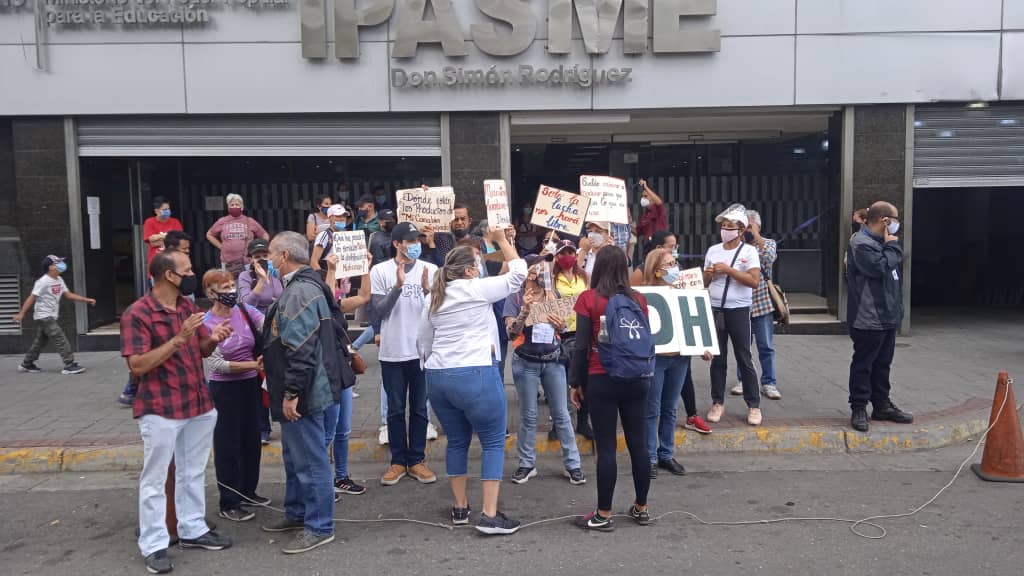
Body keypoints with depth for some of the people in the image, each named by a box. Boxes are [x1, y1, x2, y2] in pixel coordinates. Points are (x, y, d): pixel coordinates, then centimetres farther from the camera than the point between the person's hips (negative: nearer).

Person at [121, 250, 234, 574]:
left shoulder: (188, 306, 8)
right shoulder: (137, 314, -15)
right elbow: (137, 366, -20)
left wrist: (214, 338, -10)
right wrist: (179, 338, -28)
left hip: (198, 405, 7)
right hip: (160, 409, -7)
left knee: (193, 473, 16)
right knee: (155, 479, 4)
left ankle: (192, 530, 30)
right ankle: (153, 545, 14)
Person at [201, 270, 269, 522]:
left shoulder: (245, 311, -2)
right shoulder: (206, 324, -13)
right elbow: (217, 364, -18)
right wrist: (253, 365, -25)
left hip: (251, 385, 5)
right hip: (225, 389, -5)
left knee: (251, 439, 17)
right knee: (228, 444, 4)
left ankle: (248, 490, 34)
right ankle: (228, 503, 15)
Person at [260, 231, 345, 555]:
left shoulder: (301, 291, -21)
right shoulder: (300, 286, 14)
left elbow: (302, 350, -26)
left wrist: (291, 392, -24)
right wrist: (278, 374, 24)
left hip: (302, 394, -11)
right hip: (298, 391, 11)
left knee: (310, 460, -1)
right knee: (296, 456, 21)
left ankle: (320, 528, 10)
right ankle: (297, 514, 36)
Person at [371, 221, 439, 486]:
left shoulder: (430, 270, -1)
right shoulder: (380, 271, -3)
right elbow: (379, 311, -8)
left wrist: (427, 290, -22)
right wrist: (398, 286, -21)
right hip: (392, 352, -1)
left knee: (419, 409, 10)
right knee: (395, 410, 9)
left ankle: (416, 460, 21)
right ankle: (398, 461, 21)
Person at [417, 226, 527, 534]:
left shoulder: (433, 297, 12)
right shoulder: (478, 289, -7)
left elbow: (423, 343, 16)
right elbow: (518, 273, 3)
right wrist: (502, 239, 11)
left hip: (437, 377, 7)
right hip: (475, 375, -7)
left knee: (457, 441, 18)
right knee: (494, 442, 2)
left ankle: (460, 508, 24)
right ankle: (489, 515, -1)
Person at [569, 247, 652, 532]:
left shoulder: (589, 299, -7)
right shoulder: (638, 298, 4)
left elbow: (582, 345, -8)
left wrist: (576, 382, 0)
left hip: (602, 380, -4)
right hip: (635, 379, 4)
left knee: (606, 447, 1)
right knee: (638, 444, 11)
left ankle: (604, 515, 8)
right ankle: (641, 508, 23)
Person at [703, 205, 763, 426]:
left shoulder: (749, 251, -4)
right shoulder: (712, 250, 8)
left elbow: (754, 281, -16)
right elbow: (705, 283, 15)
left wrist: (728, 270, -18)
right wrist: (708, 274, -7)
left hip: (739, 310, -4)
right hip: (715, 309, 4)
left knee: (744, 359, 1)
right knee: (718, 358, 9)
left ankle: (754, 405, 11)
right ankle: (718, 403, 18)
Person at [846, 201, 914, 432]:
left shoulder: (880, 241, 16)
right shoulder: (861, 244, -16)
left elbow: (896, 264, 22)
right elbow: (881, 267, -24)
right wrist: (892, 246, -11)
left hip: (887, 316, 10)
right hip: (868, 318, -10)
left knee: (883, 363, 17)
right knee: (863, 364, -1)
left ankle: (882, 405, 27)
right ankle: (859, 409, 7)